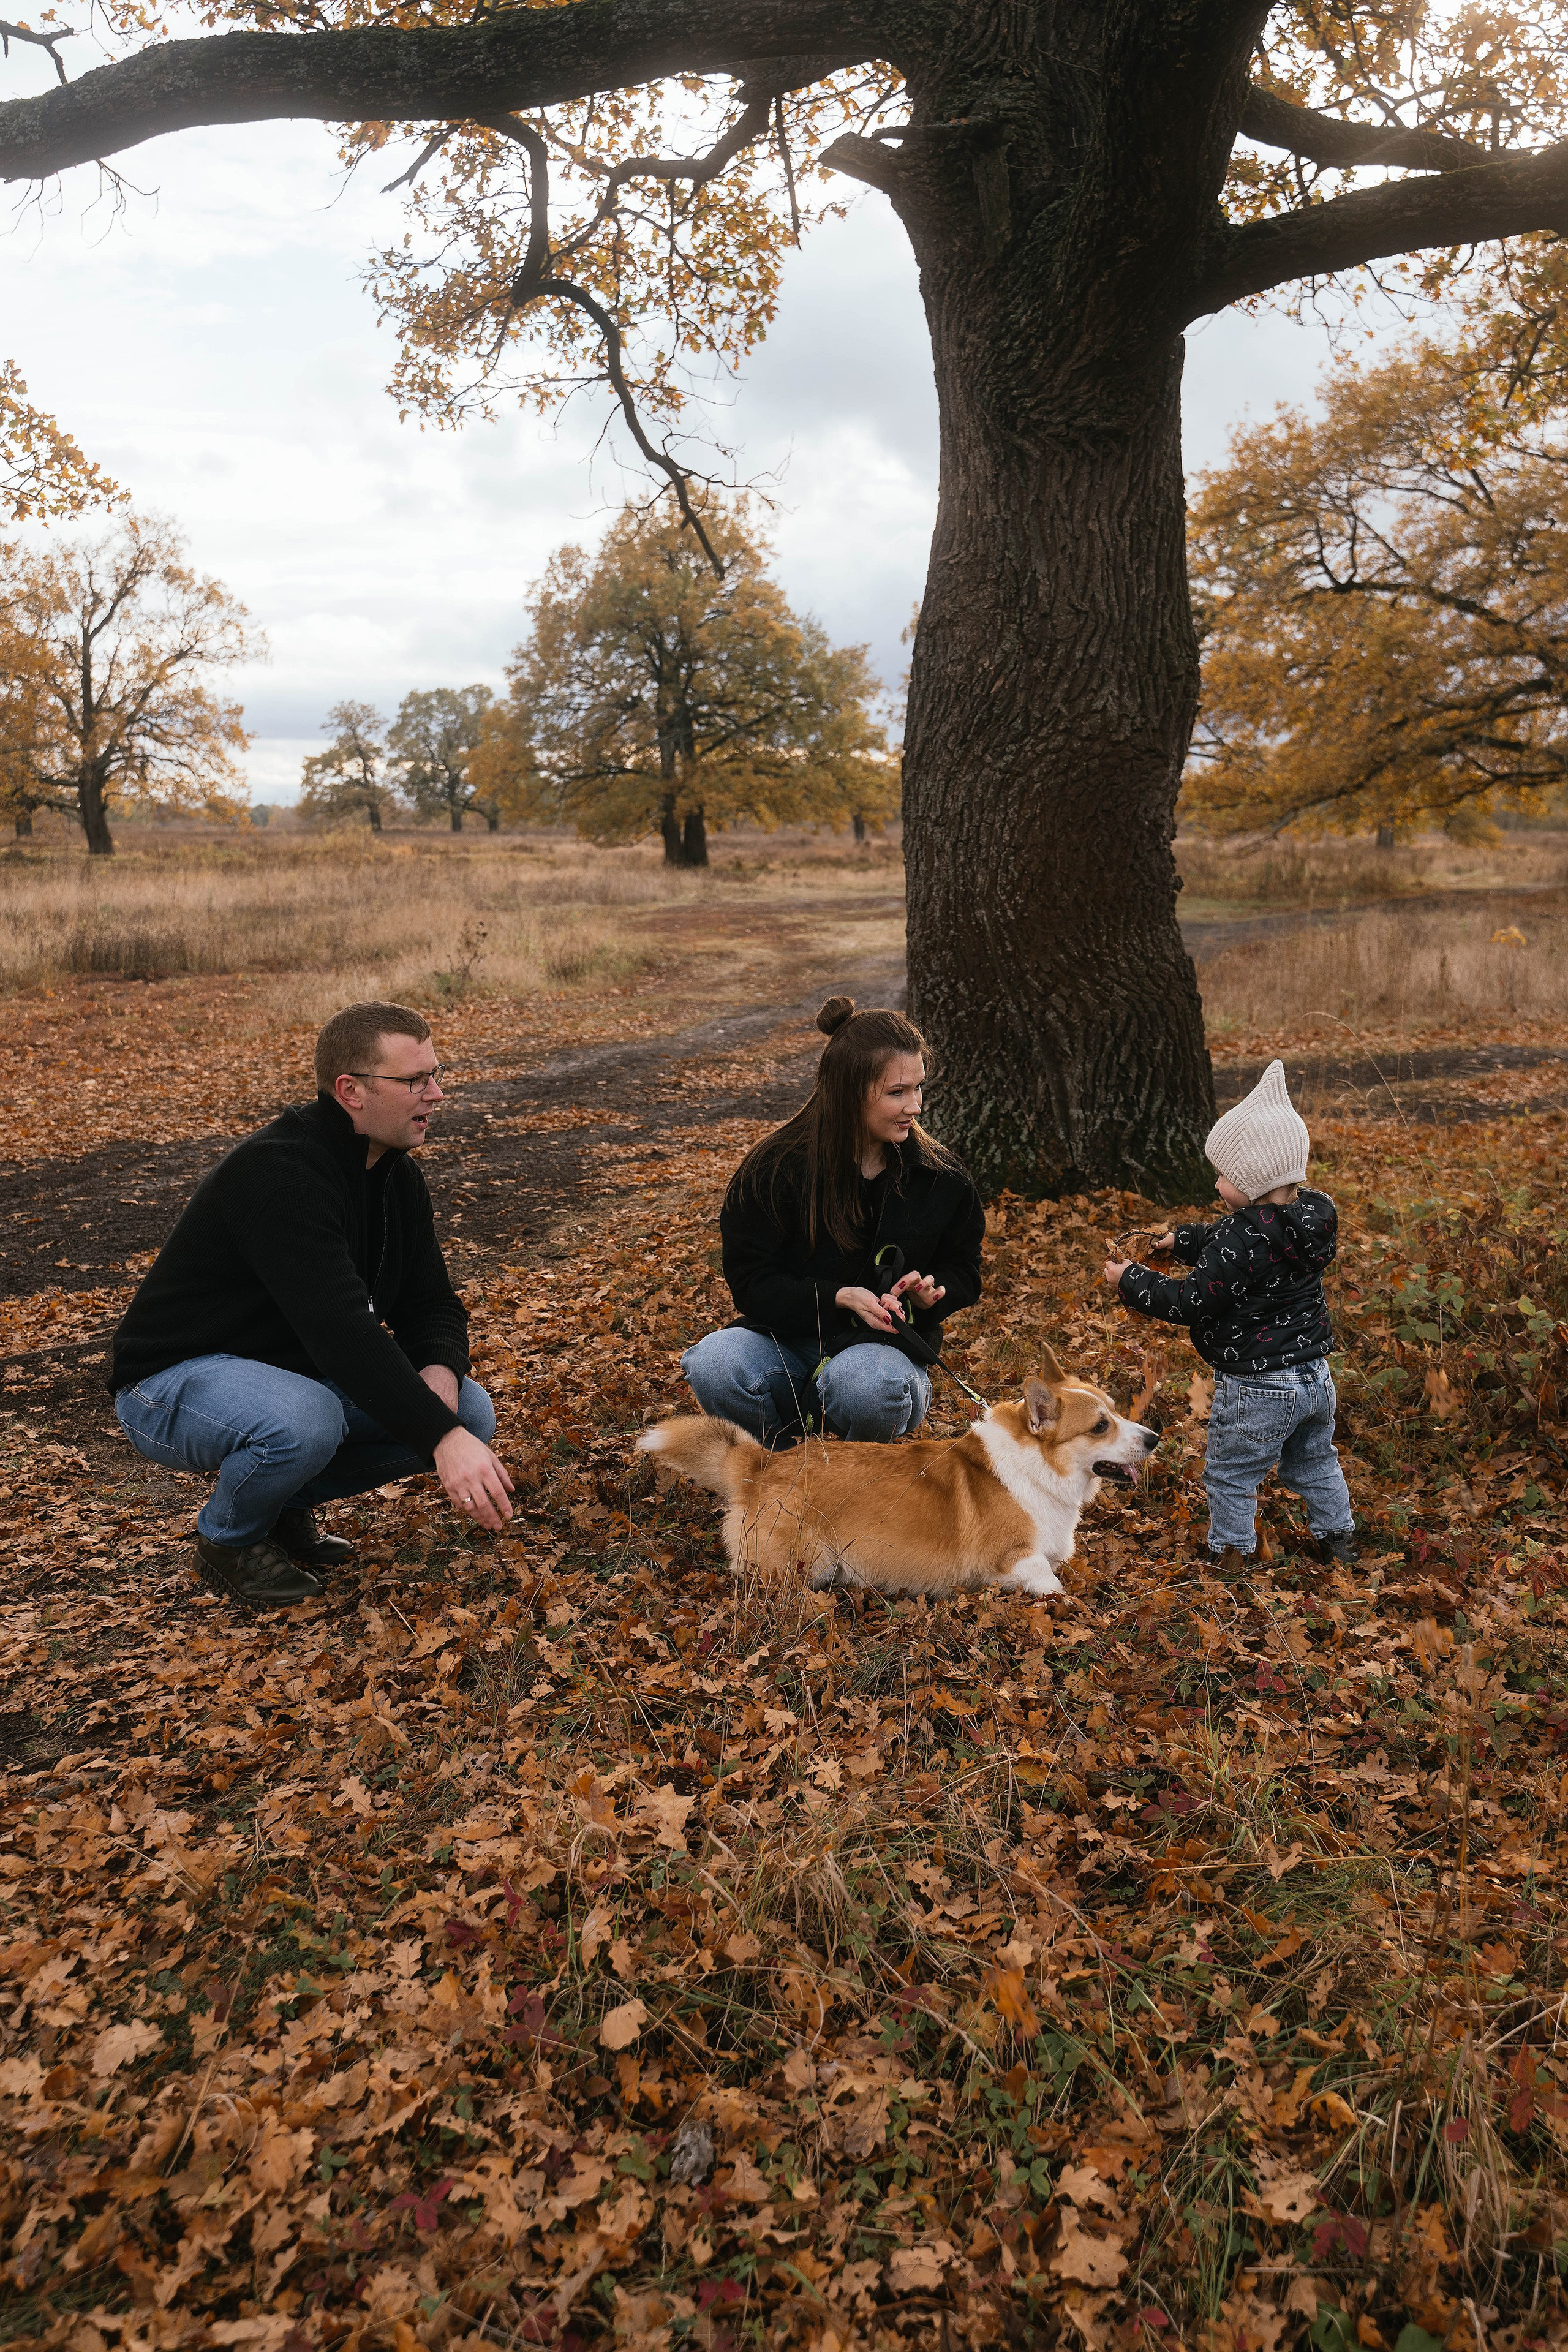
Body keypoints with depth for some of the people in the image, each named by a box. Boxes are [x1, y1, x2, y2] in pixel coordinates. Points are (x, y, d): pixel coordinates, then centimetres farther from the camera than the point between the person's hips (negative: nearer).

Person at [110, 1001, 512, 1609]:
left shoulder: (397, 1176, -1)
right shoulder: (279, 1173, -29)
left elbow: (432, 1305, 3)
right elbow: (341, 1326, -39)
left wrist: (440, 1370, -21)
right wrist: (442, 1438, -45)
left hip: (299, 1370, 8)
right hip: (176, 1381, -8)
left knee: (468, 1412, -10)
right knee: (304, 1421, -39)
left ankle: (287, 1505, 9)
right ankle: (229, 1540, -5)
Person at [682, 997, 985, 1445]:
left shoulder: (944, 1180, -1)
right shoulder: (776, 1169, -8)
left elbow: (962, 1273, 14)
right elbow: (751, 1282, -8)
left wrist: (929, 1294, -11)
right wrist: (839, 1297, -23)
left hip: (885, 1347, 0)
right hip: (786, 1341, 0)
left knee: (866, 1383, -38)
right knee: (712, 1363, -33)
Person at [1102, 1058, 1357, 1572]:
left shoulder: (1244, 1236, -27)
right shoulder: (1313, 1215, -1)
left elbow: (1192, 1303, -22)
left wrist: (1131, 1281, -11)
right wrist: (1184, 1241, 20)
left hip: (1256, 1390, -8)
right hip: (1314, 1375, 8)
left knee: (1230, 1476, 11)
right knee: (1315, 1464, 27)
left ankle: (1231, 1556, 22)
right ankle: (1338, 1538, 39)